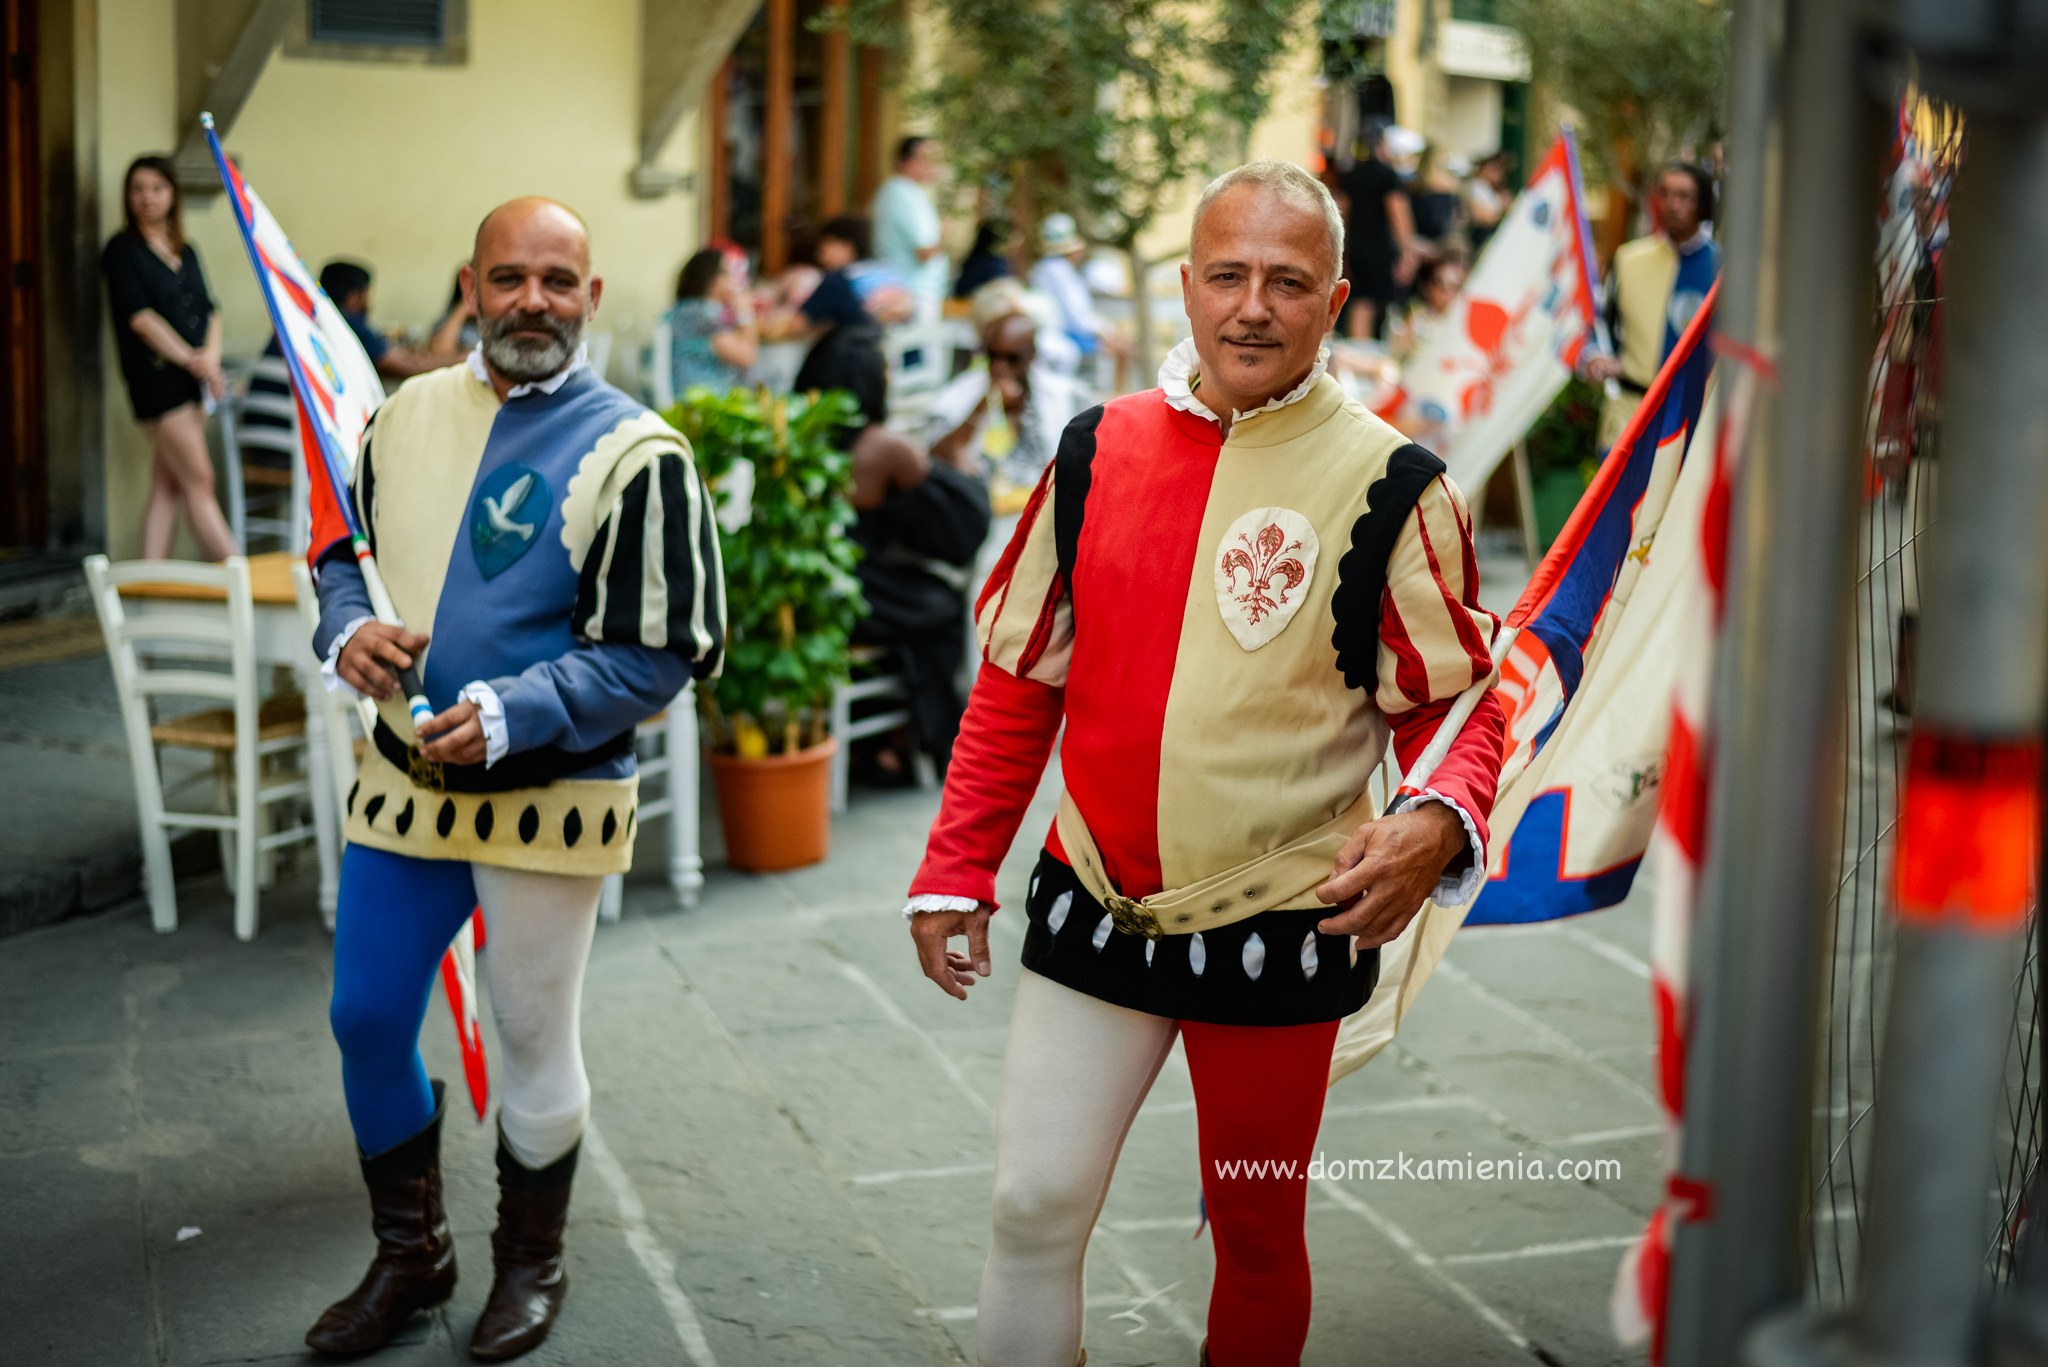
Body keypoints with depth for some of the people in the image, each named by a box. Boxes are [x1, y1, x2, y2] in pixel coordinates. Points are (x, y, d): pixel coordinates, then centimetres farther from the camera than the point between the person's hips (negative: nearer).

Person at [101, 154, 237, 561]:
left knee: (168, 485, 6)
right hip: (155, 374, -7)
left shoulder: (185, 252, 16)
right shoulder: (122, 249, -3)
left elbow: (209, 309, 11)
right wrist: (189, 359, -13)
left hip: (191, 375, 7)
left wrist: (210, 355, -7)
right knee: (199, 480, -7)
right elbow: (139, 316, -11)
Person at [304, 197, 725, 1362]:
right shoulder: (410, 413, 5)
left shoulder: (636, 454, -13)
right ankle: (411, 1256, 32)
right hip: (404, 782, 5)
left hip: (550, 798, -5)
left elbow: (658, 657, -14)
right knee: (367, 1023, 11)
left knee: (536, 1046, 9)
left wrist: (510, 715, -25)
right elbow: (344, 551, 16)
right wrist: (347, 629, -7)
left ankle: (531, 1266, 33)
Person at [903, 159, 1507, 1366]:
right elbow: (1018, 680, 9)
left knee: (1257, 1228, 13)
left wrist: (1439, 826, -23)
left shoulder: (1391, 484, -8)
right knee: (1037, 1207, 5)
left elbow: (1460, 700, -2)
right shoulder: (1098, 451, 2)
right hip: (1093, 909, 3)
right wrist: (957, 869, 7)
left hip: (1278, 934, -2)